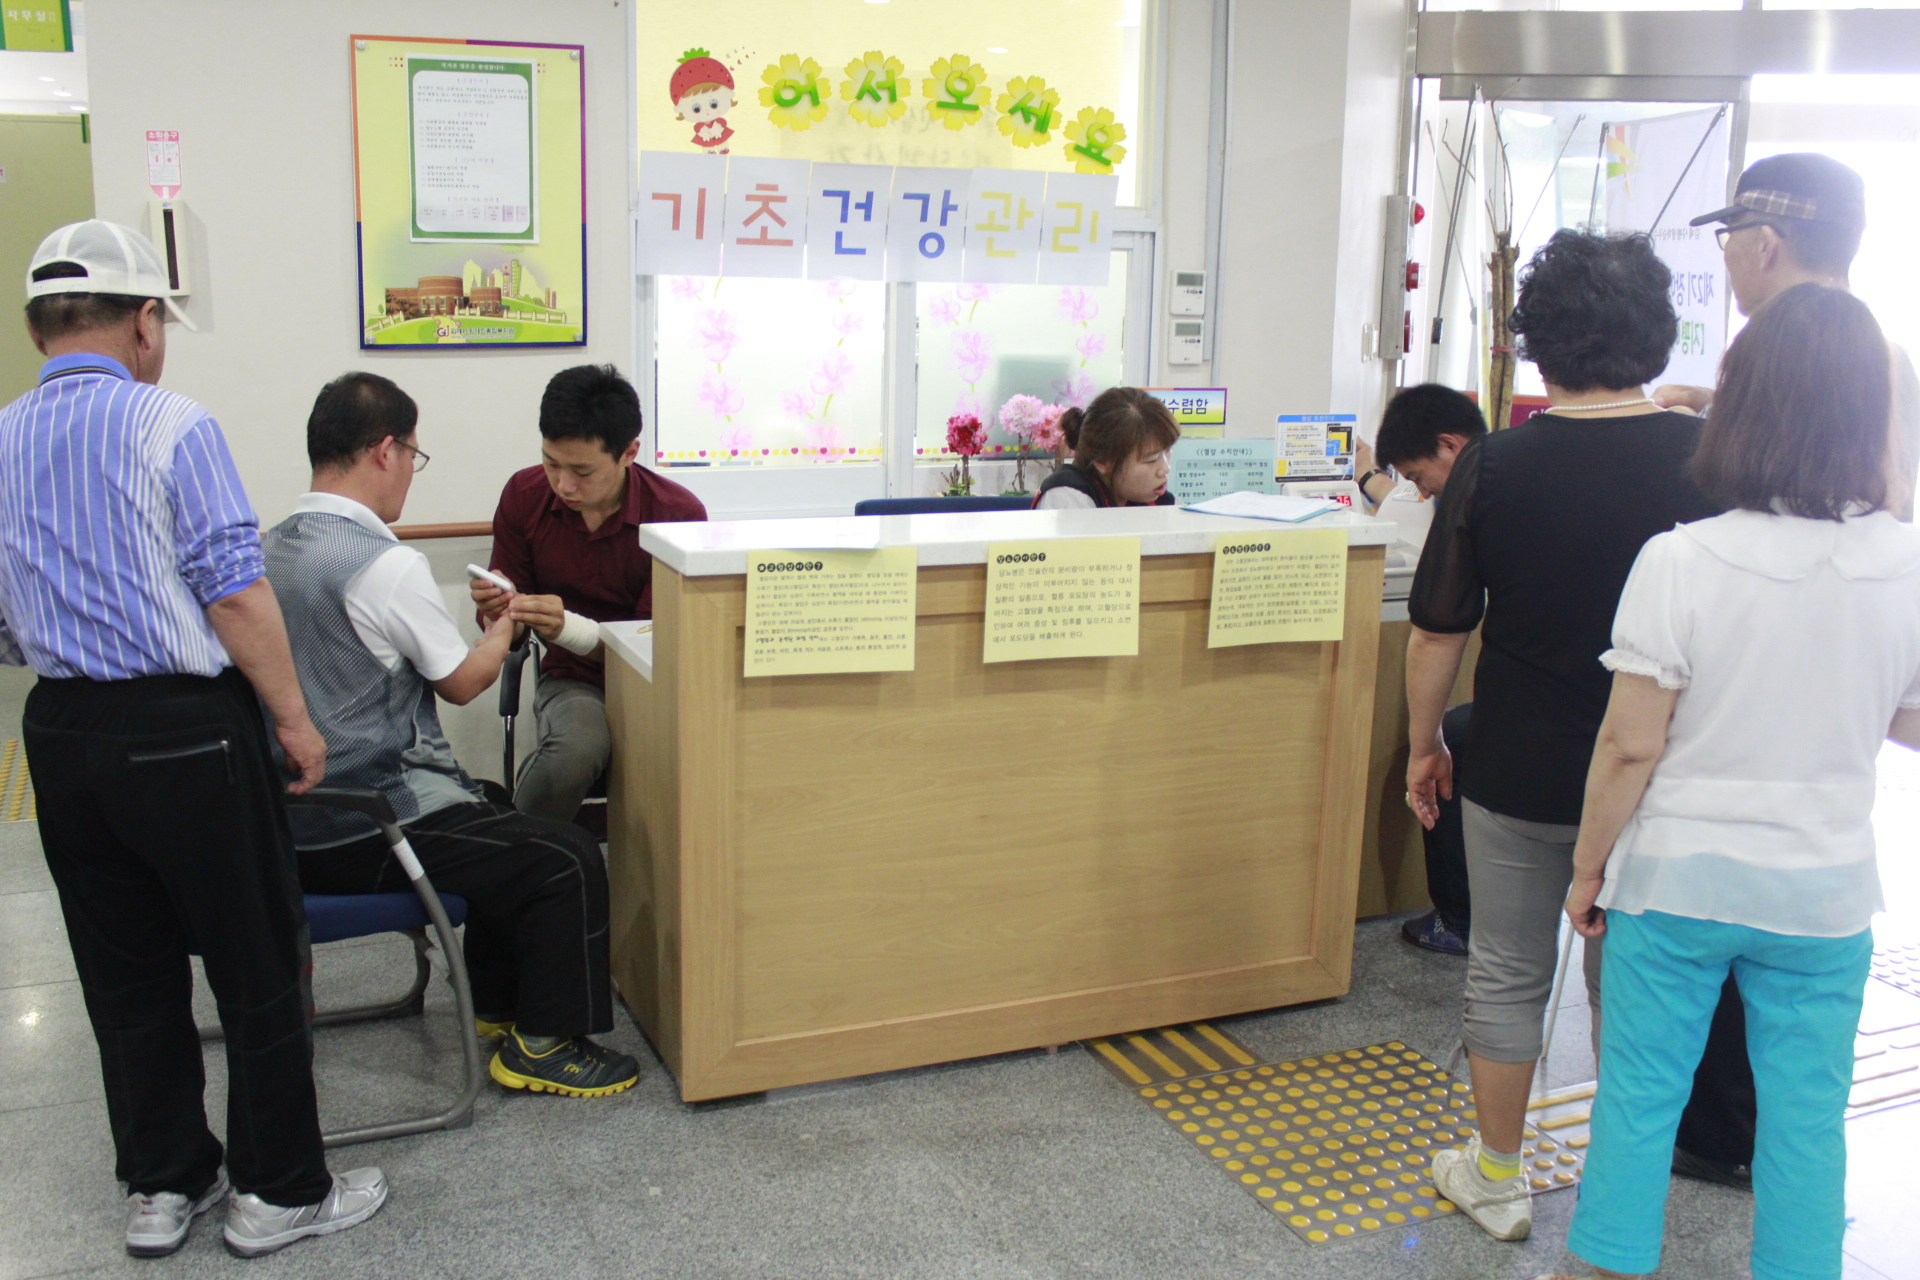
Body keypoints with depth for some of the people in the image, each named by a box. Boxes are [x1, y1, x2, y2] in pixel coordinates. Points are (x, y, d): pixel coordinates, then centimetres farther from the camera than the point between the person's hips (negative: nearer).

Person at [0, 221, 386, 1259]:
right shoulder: (172, 427, -12)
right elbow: (235, 592, -16)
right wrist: (295, 720, -9)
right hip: (184, 730, -6)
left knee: (126, 974, 16)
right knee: (258, 966, 6)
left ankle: (160, 1184, 28)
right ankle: (278, 1192, 16)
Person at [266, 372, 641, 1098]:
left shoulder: (269, 552, 6)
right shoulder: (387, 564, -21)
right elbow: (462, 682, -8)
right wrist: (503, 631, 12)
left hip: (297, 821, 10)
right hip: (368, 834, -10)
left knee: (502, 822, 28)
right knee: (569, 862, -6)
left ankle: (497, 1004, 36)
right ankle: (541, 1045, 5)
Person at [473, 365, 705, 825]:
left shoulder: (677, 514, -14)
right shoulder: (524, 497, -1)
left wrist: (568, 627, -29)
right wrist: (497, 612, -19)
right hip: (574, 681, 2)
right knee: (575, 750, -34)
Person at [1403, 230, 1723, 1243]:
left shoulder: (1493, 467, -12)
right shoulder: (1708, 459, -10)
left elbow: (1437, 634, -6)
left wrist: (1423, 744, 7)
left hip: (1520, 772, -1)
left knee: (1508, 975, 14)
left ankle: (1495, 1177, 29)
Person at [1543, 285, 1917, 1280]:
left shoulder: (1681, 563, -17)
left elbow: (1630, 744, -13)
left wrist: (1589, 867, 0)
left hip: (1676, 879, -2)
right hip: (1823, 890, 2)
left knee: (1638, 1094, 12)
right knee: (1806, 1117, 15)